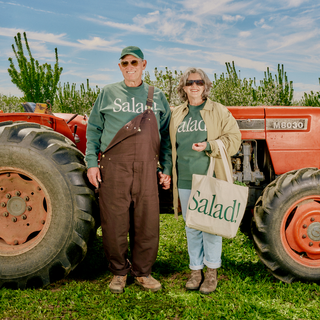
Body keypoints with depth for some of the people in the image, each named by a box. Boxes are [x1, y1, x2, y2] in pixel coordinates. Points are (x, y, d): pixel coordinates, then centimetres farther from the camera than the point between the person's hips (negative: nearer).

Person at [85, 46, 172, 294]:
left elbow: (166, 136, 14)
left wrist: (166, 169, 7)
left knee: (147, 224, 5)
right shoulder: (108, 93, 10)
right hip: (113, 169, -1)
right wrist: (91, 162, -1)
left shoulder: (157, 97, 12)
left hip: (146, 171, 1)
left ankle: (142, 272, 23)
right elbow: (93, 130, 9)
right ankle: (119, 272, 23)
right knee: (115, 224, 3)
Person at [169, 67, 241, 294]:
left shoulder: (219, 112, 2)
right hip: (185, 181, 4)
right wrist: (170, 172, 14)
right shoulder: (176, 115, 13)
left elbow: (234, 139, -4)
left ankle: (212, 272, 17)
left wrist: (209, 146, -18)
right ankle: (196, 270, 23)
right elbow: (171, 146, 20)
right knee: (192, 227, 10)